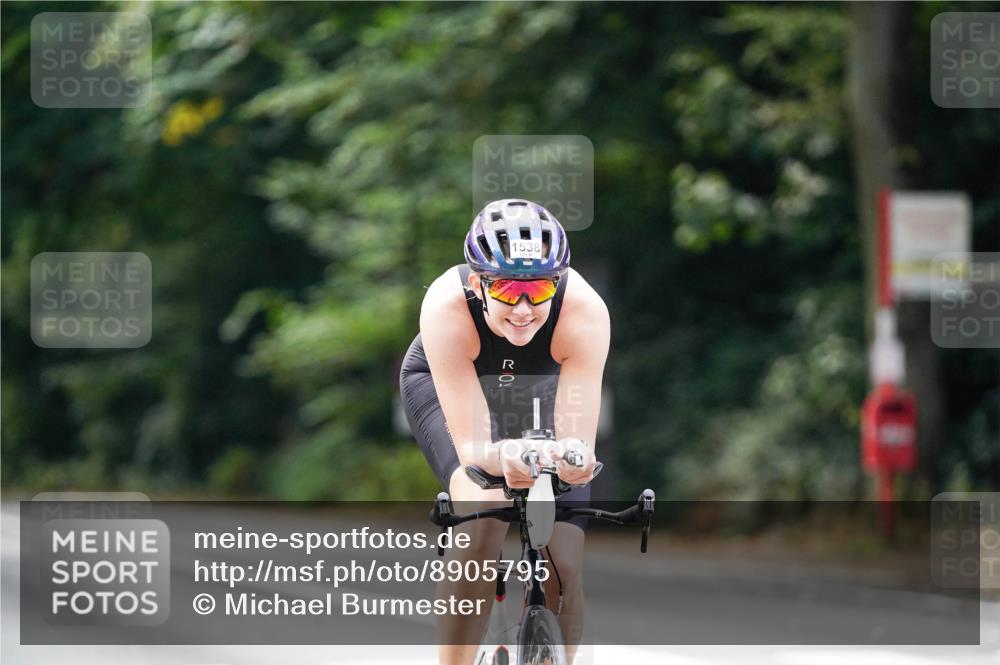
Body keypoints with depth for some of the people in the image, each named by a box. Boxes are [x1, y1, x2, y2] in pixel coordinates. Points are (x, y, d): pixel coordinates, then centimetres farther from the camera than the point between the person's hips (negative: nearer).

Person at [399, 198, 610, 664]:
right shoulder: (446, 309, -40)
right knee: (483, 516, -32)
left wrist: (573, 456, -63)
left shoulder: (585, 313, -38)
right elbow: (470, 446, -41)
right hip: (444, 384, -2)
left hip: (543, 389, 2)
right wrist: (504, 457, -64)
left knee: (563, 568, -11)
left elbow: (579, 443, -39)